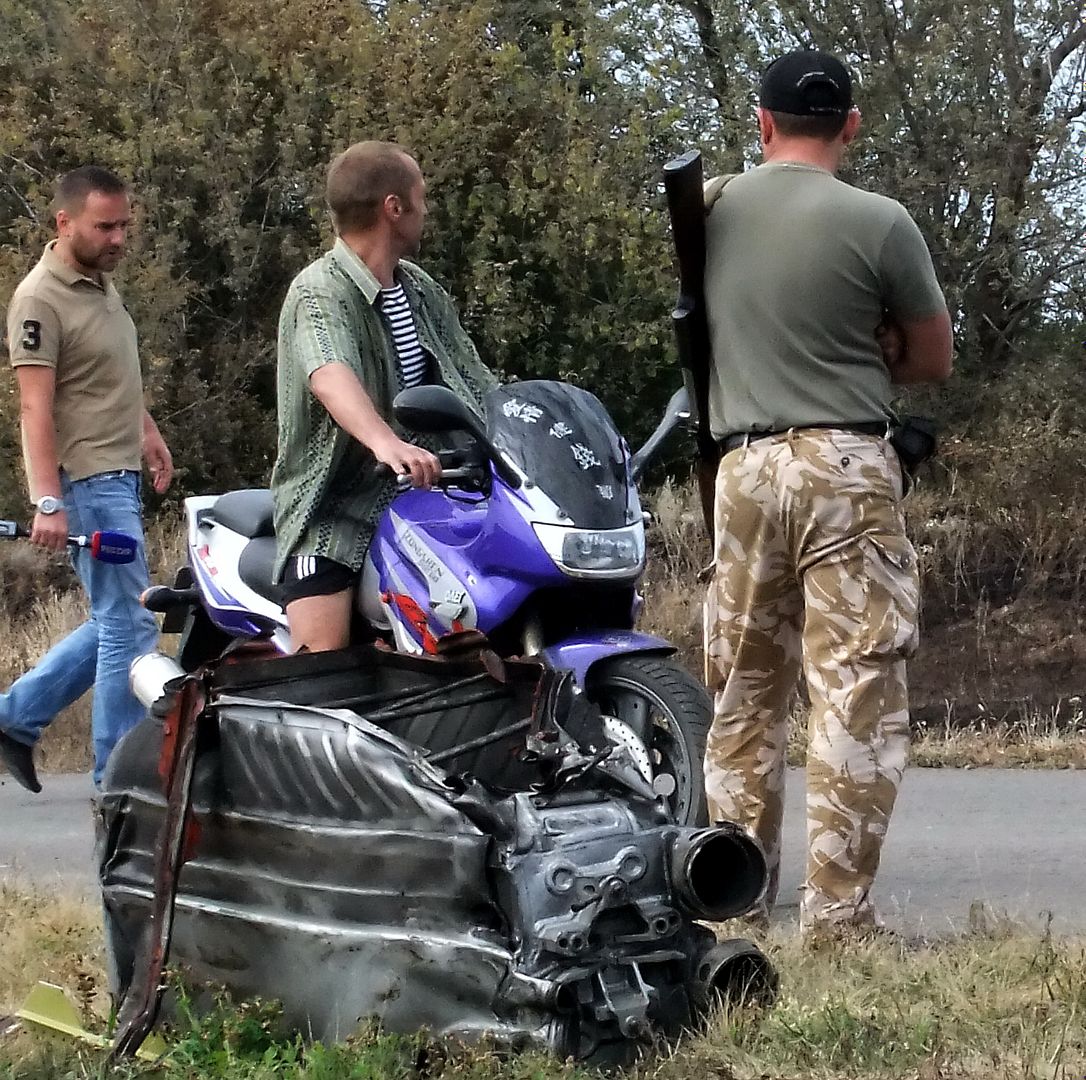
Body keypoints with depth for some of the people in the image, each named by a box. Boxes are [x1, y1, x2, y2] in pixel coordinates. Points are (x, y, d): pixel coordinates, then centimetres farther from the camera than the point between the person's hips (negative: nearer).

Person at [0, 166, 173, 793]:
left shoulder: (101, 279, 11)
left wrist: (148, 430, 27)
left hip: (122, 474, 9)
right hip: (88, 482, -9)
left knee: (119, 622, 14)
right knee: (130, 626, -7)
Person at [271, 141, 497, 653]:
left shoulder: (422, 292, 15)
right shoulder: (320, 291, -14)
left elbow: (477, 386, 14)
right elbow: (330, 376, -35)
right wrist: (384, 441, -54)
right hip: (334, 501, -7)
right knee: (323, 662, -23)